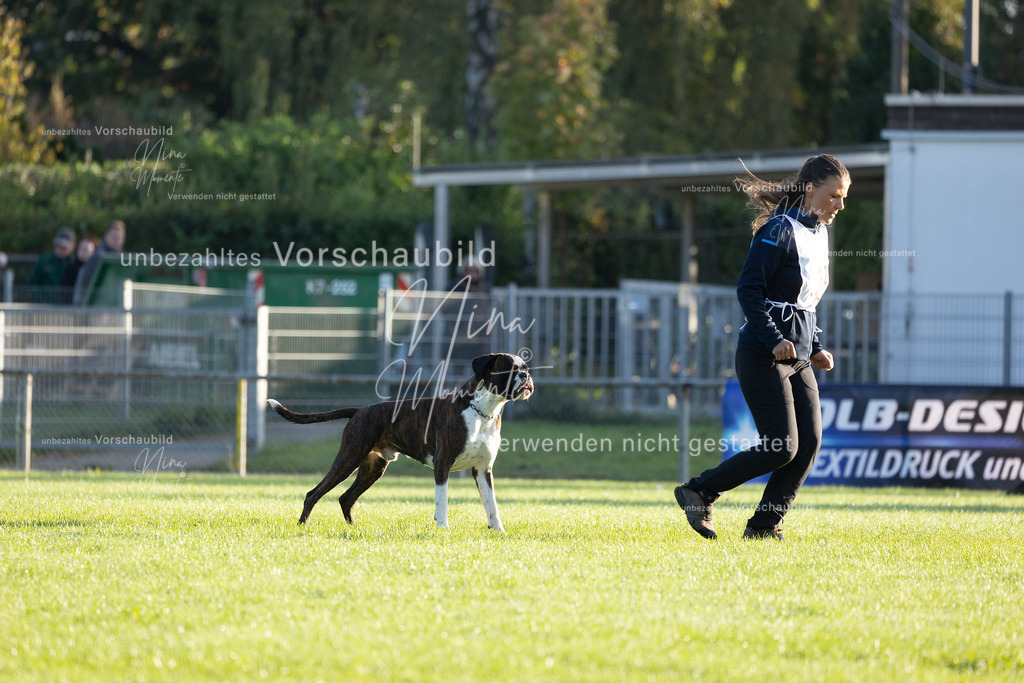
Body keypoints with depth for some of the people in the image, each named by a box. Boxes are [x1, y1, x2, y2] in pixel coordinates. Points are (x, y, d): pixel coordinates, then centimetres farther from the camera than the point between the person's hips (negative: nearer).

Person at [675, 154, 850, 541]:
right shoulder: (780, 230, -13)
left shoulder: (819, 233, 15)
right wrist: (775, 340, -23)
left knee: (809, 441, -2)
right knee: (782, 448, -11)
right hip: (763, 358, -9)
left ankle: (764, 525, 5)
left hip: (798, 358, 9)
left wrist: (816, 348, 16)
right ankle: (698, 493, 3)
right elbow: (749, 290, -17)